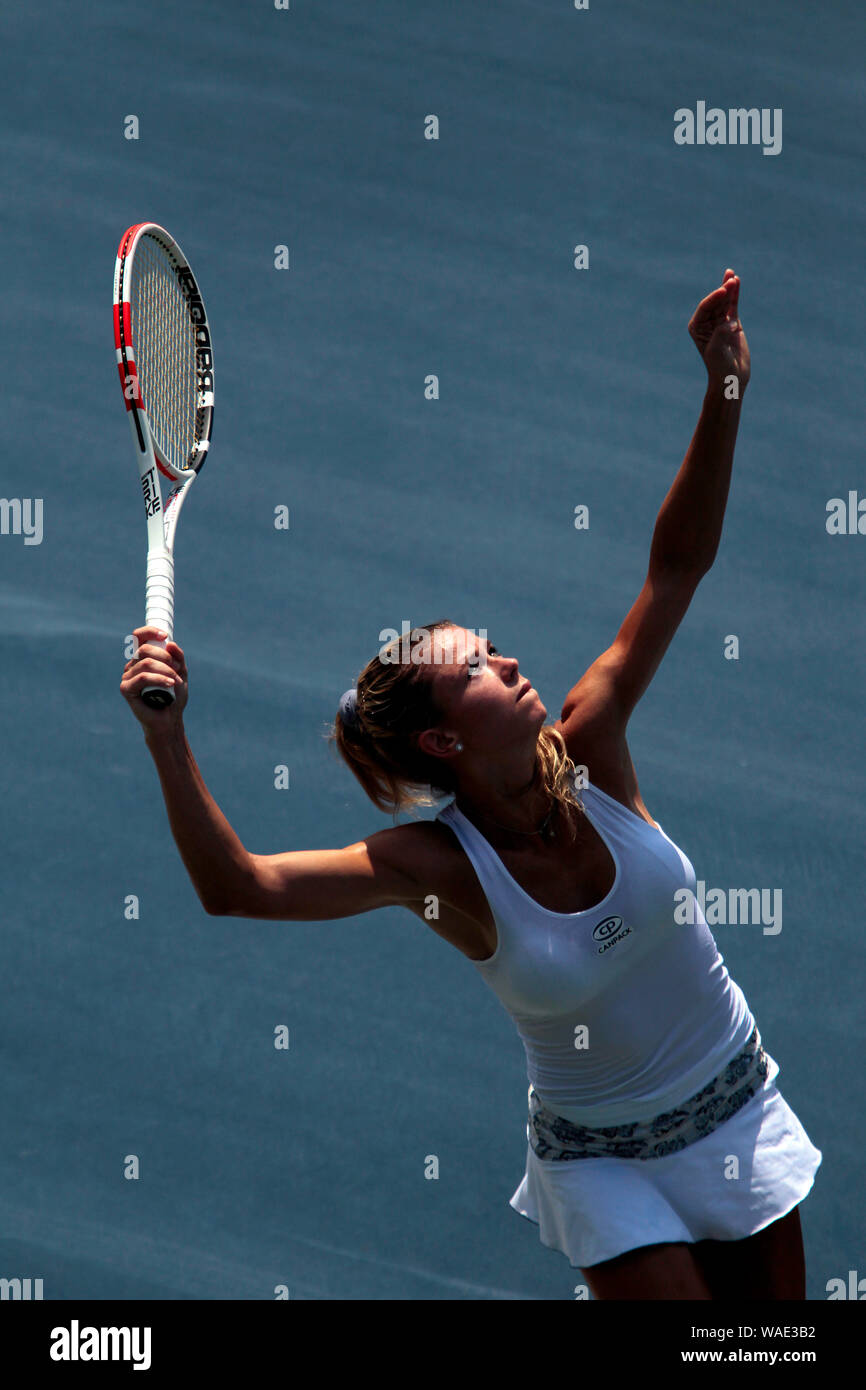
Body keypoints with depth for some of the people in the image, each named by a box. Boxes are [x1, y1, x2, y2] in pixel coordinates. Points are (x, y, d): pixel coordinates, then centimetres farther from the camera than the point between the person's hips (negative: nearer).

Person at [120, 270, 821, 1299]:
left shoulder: (587, 754, -13)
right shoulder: (436, 865, -22)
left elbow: (675, 569, -12)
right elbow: (240, 888, -34)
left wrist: (725, 394, -20)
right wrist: (166, 739, -44)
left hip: (738, 1111, 4)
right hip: (603, 1164, -4)